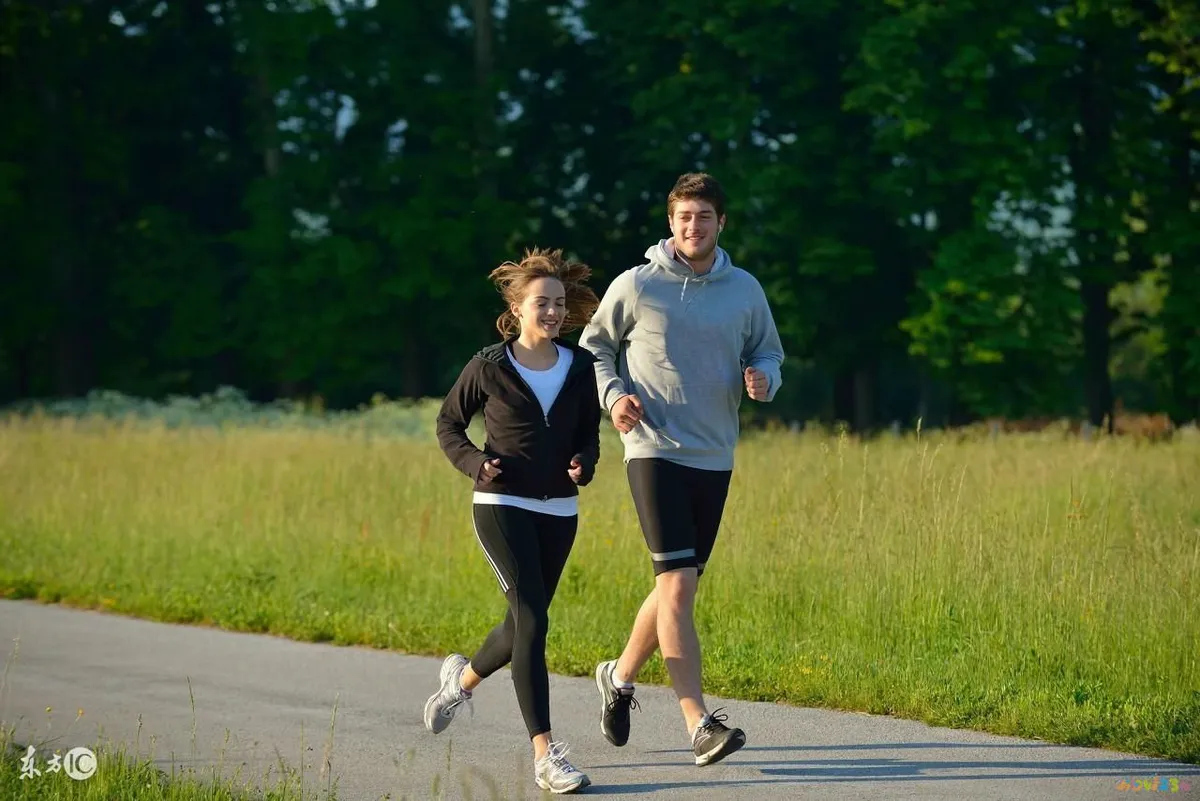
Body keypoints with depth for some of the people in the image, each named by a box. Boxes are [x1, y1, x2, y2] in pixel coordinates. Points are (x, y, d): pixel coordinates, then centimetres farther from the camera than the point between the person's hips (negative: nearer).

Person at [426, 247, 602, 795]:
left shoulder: (580, 368, 3)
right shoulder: (490, 367, -5)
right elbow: (448, 423, 7)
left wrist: (583, 463, -7)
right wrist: (474, 461, -11)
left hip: (559, 511, 5)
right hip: (502, 505, -5)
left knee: (525, 624, 15)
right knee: (532, 619, -17)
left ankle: (462, 678, 48)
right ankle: (545, 755, -19)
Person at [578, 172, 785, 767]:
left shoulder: (745, 290, 5)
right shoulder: (635, 286, -3)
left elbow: (768, 355, 16)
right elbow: (595, 346, 10)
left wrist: (764, 379, -7)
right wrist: (613, 395, -8)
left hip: (715, 459, 4)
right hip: (654, 451, -4)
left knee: (678, 586, 13)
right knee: (677, 584, -16)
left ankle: (621, 675, 38)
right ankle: (699, 724, -21)